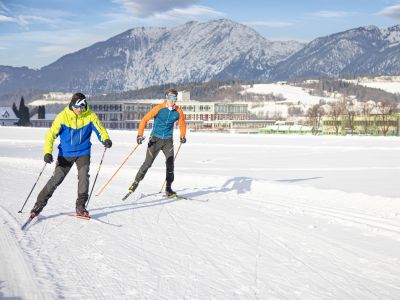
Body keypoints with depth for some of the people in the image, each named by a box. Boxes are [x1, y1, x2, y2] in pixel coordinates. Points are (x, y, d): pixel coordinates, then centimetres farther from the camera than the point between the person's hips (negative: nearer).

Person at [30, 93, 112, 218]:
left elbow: (100, 129, -3)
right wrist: (48, 152, -24)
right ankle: (39, 204, 7)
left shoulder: (90, 115, -9)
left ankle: (80, 207, 0)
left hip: (83, 153, 1)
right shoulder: (63, 116, -13)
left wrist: (106, 139, -25)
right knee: (56, 178, -5)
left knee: (83, 176, -15)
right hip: (65, 154, -1)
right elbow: (51, 134, -12)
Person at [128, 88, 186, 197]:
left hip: (168, 141, 3)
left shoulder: (178, 111, 0)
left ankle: (168, 188, 5)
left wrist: (183, 136, 9)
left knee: (170, 164, -5)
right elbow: (145, 119, -10)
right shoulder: (159, 108, -11)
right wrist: (140, 134, -17)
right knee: (147, 163, -2)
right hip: (155, 139, -2)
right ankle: (136, 182, 16)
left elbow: (182, 124, 19)